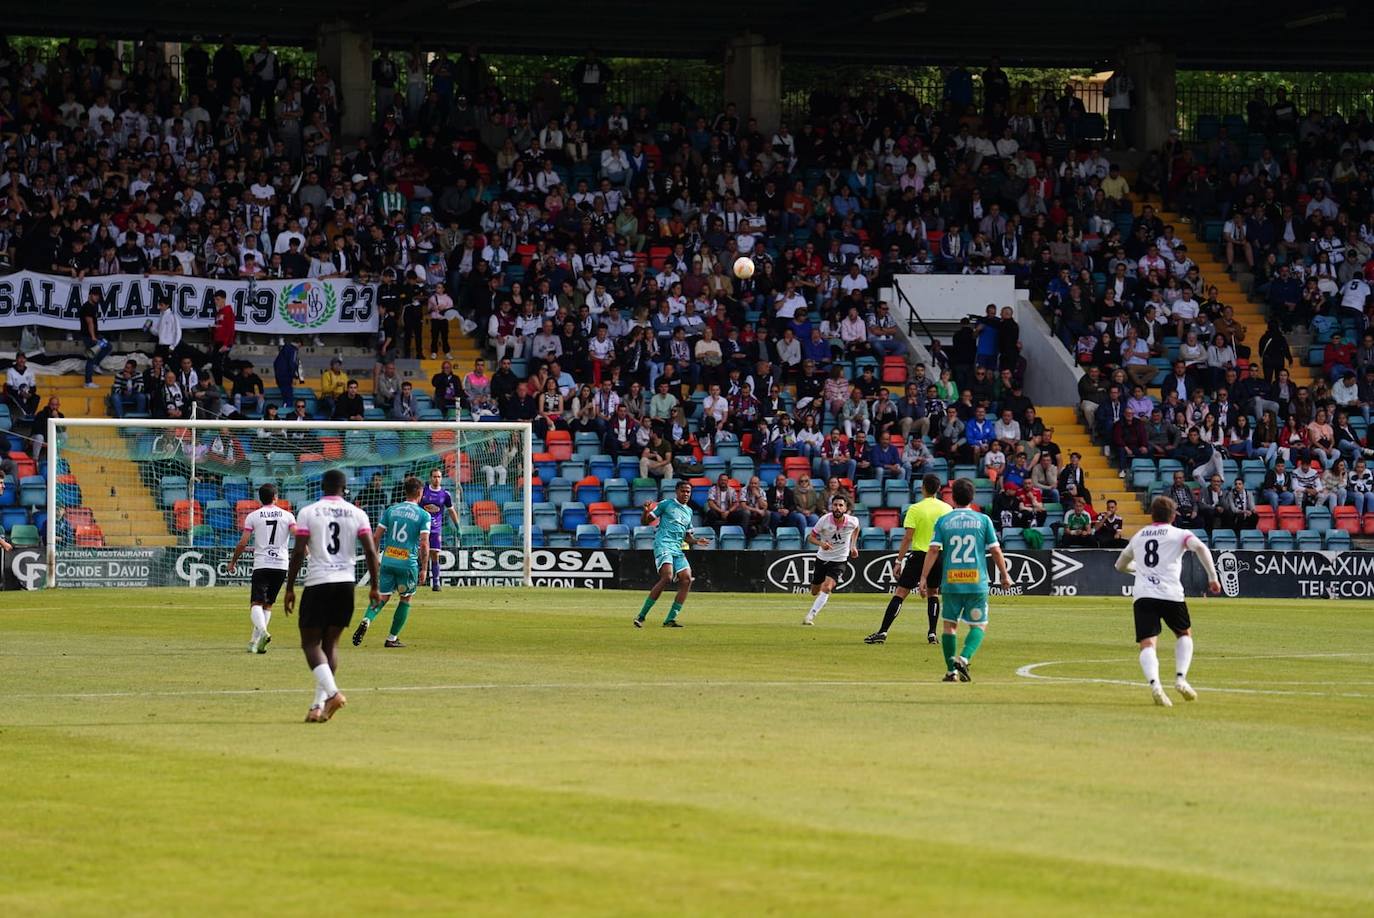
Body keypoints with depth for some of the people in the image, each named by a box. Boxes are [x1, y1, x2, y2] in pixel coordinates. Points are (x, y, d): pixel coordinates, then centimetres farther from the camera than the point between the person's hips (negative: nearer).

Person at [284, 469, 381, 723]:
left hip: (318, 583, -3)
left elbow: (298, 553, -6)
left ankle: (331, 692, -19)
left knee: (310, 642, 3)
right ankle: (320, 706, 7)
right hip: (346, 583, 3)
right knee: (331, 642, 12)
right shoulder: (357, 514, 6)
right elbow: (371, 552, 0)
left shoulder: (308, 513, -1)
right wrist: (374, 587, 7)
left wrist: (290, 588, 1)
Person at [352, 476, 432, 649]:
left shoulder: (391, 510, 8)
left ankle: (366, 621, -19)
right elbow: (424, 544, -8)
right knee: (406, 599, 17)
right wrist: (424, 569, -2)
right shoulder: (423, 515, -2)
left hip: (387, 561, 3)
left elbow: (376, 537, 7)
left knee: (381, 597, 10)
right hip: (408, 563, -3)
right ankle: (392, 638, 18)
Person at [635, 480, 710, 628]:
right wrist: (646, 512, -16)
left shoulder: (689, 511, 22)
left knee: (687, 579, -9)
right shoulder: (666, 504, 5)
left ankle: (670, 619, -4)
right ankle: (641, 616, -20)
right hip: (663, 545, -7)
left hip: (677, 549, 7)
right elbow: (645, 522, 5)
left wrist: (696, 541, 11)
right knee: (667, 577, -25)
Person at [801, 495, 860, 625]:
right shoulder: (825, 520, -18)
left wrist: (853, 545, 9)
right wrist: (821, 543, -29)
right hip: (822, 558, 1)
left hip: (839, 561, -1)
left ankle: (810, 616, -22)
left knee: (827, 588, -23)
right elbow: (810, 537, -9)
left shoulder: (852, 521, -14)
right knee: (815, 592, 12)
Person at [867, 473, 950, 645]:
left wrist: (898, 561, -8)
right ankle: (932, 633, 11)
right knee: (933, 593, 20)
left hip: (920, 555, -3)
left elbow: (908, 537, -11)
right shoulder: (947, 509, 3)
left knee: (900, 592, -3)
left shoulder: (915, 509, -8)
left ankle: (882, 632, -8)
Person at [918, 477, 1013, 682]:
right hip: (977, 583, -1)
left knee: (950, 624, 13)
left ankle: (951, 670, 10)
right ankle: (963, 658, -16)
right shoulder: (983, 520, 0)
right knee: (979, 625, 8)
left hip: (951, 583, 1)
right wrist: (1005, 575, 14)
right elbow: (995, 551, 2)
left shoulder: (943, 521, 2)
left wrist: (923, 577, -1)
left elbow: (933, 550, -4)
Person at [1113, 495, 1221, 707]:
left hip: (1143, 595, 1)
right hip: (1170, 594, -1)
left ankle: (1154, 684, -34)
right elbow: (1200, 547, -11)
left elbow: (1121, 565, 36)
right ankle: (1180, 678, 5)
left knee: (1147, 645, -7)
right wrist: (1212, 577, -7)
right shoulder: (1178, 534, 10)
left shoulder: (1139, 536, 22)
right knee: (1184, 634, 23)